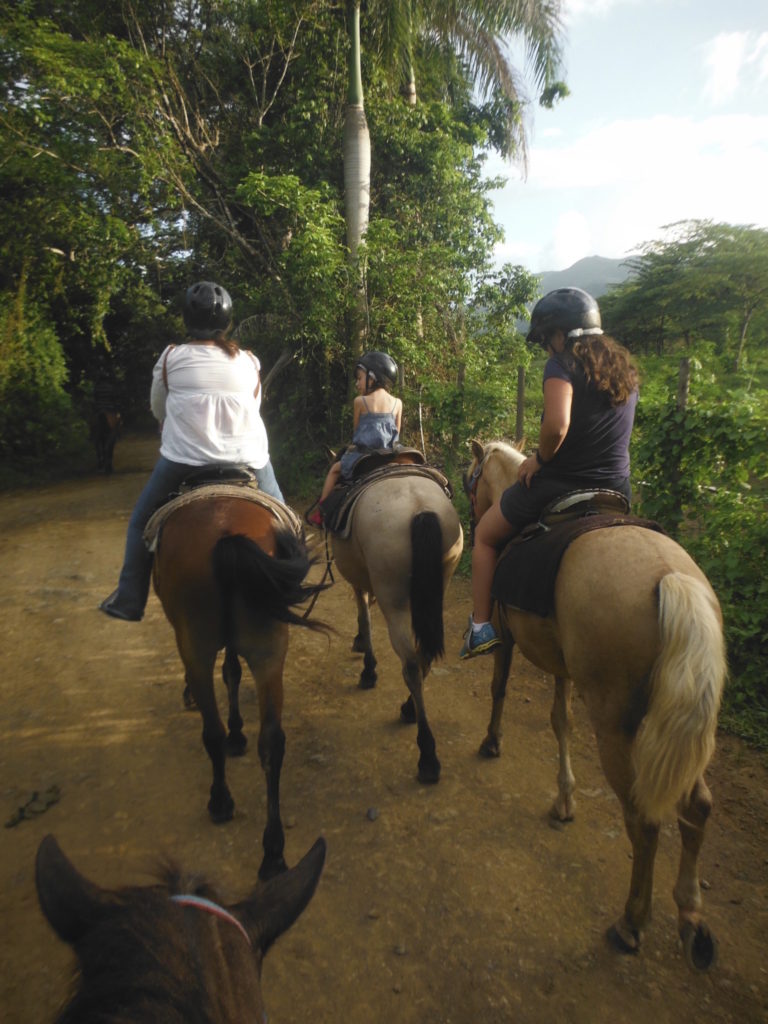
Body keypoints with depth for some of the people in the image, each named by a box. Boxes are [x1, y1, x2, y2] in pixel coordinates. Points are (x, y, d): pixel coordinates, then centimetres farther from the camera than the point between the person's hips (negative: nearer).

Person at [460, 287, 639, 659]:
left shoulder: (562, 364, -13)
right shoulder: (624, 368, 10)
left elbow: (556, 425, -30)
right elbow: (607, 432, 15)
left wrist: (539, 458, -11)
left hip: (560, 485, -6)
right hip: (617, 490, 7)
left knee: (485, 535, 16)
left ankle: (482, 627, 14)